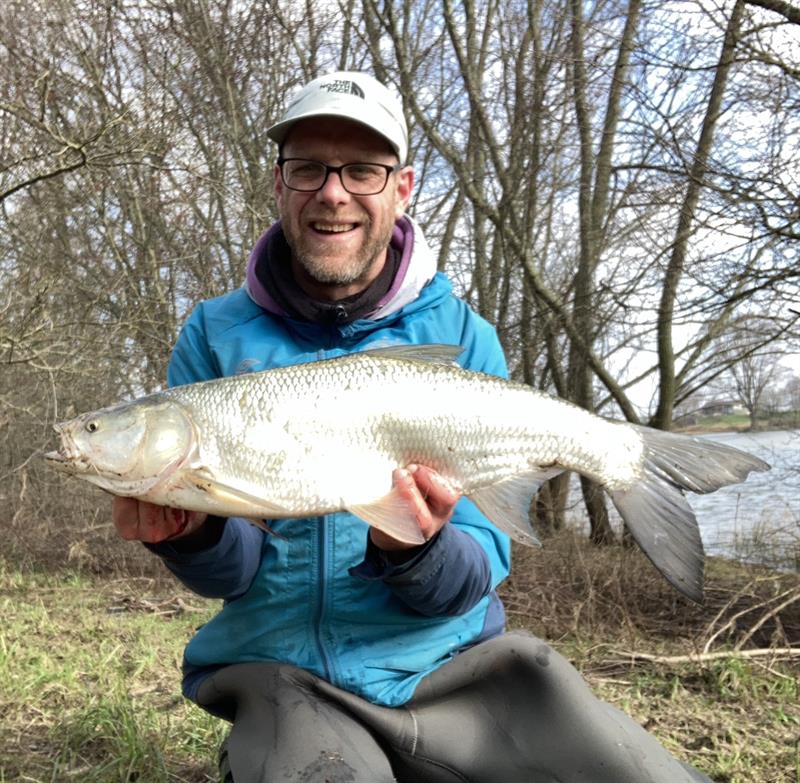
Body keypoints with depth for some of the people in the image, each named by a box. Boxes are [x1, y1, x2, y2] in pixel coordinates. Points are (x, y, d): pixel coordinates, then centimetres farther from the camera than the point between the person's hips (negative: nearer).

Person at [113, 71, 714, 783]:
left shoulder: (463, 338, -3)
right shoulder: (216, 337, -3)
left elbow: (480, 570, -6)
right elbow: (233, 571, -3)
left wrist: (414, 552, -27)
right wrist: (190, 532, -25)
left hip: (453, 663, 1)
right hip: (284, 675, 0)